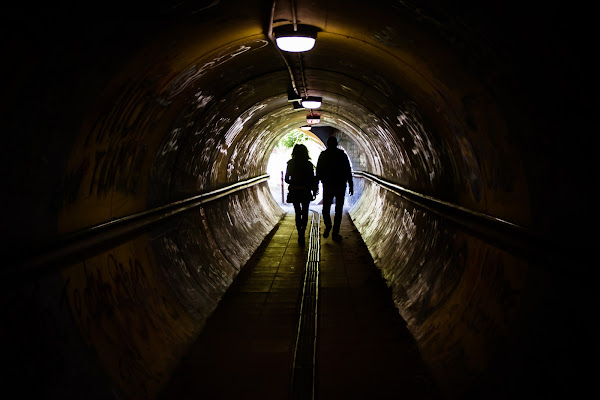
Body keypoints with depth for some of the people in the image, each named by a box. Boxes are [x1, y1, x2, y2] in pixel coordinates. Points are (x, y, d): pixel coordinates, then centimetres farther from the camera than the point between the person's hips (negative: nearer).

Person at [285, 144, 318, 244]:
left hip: (294, 192, 1)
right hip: (305, 192, -1)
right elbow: (312, 180, -5)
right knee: (305, 212, 13)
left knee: (298, 213, 11)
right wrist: (314, 190, 10)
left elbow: (287, 179, 0)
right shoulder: (309, 164, -7)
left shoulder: (290, 164, -5)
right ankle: (303, 231, -7)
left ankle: (300, 235, 7)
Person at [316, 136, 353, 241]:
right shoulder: (342, 155, -1)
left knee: (326, 208, 14)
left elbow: (318, 172, 1)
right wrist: (351, 186, 2)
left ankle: (328, 225, -10)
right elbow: (348, 172, -2)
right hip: (340, 185, 0)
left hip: (327, 185, 0)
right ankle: (335, 233, 3)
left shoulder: (323, 155, 0)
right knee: (338, 210, 6)